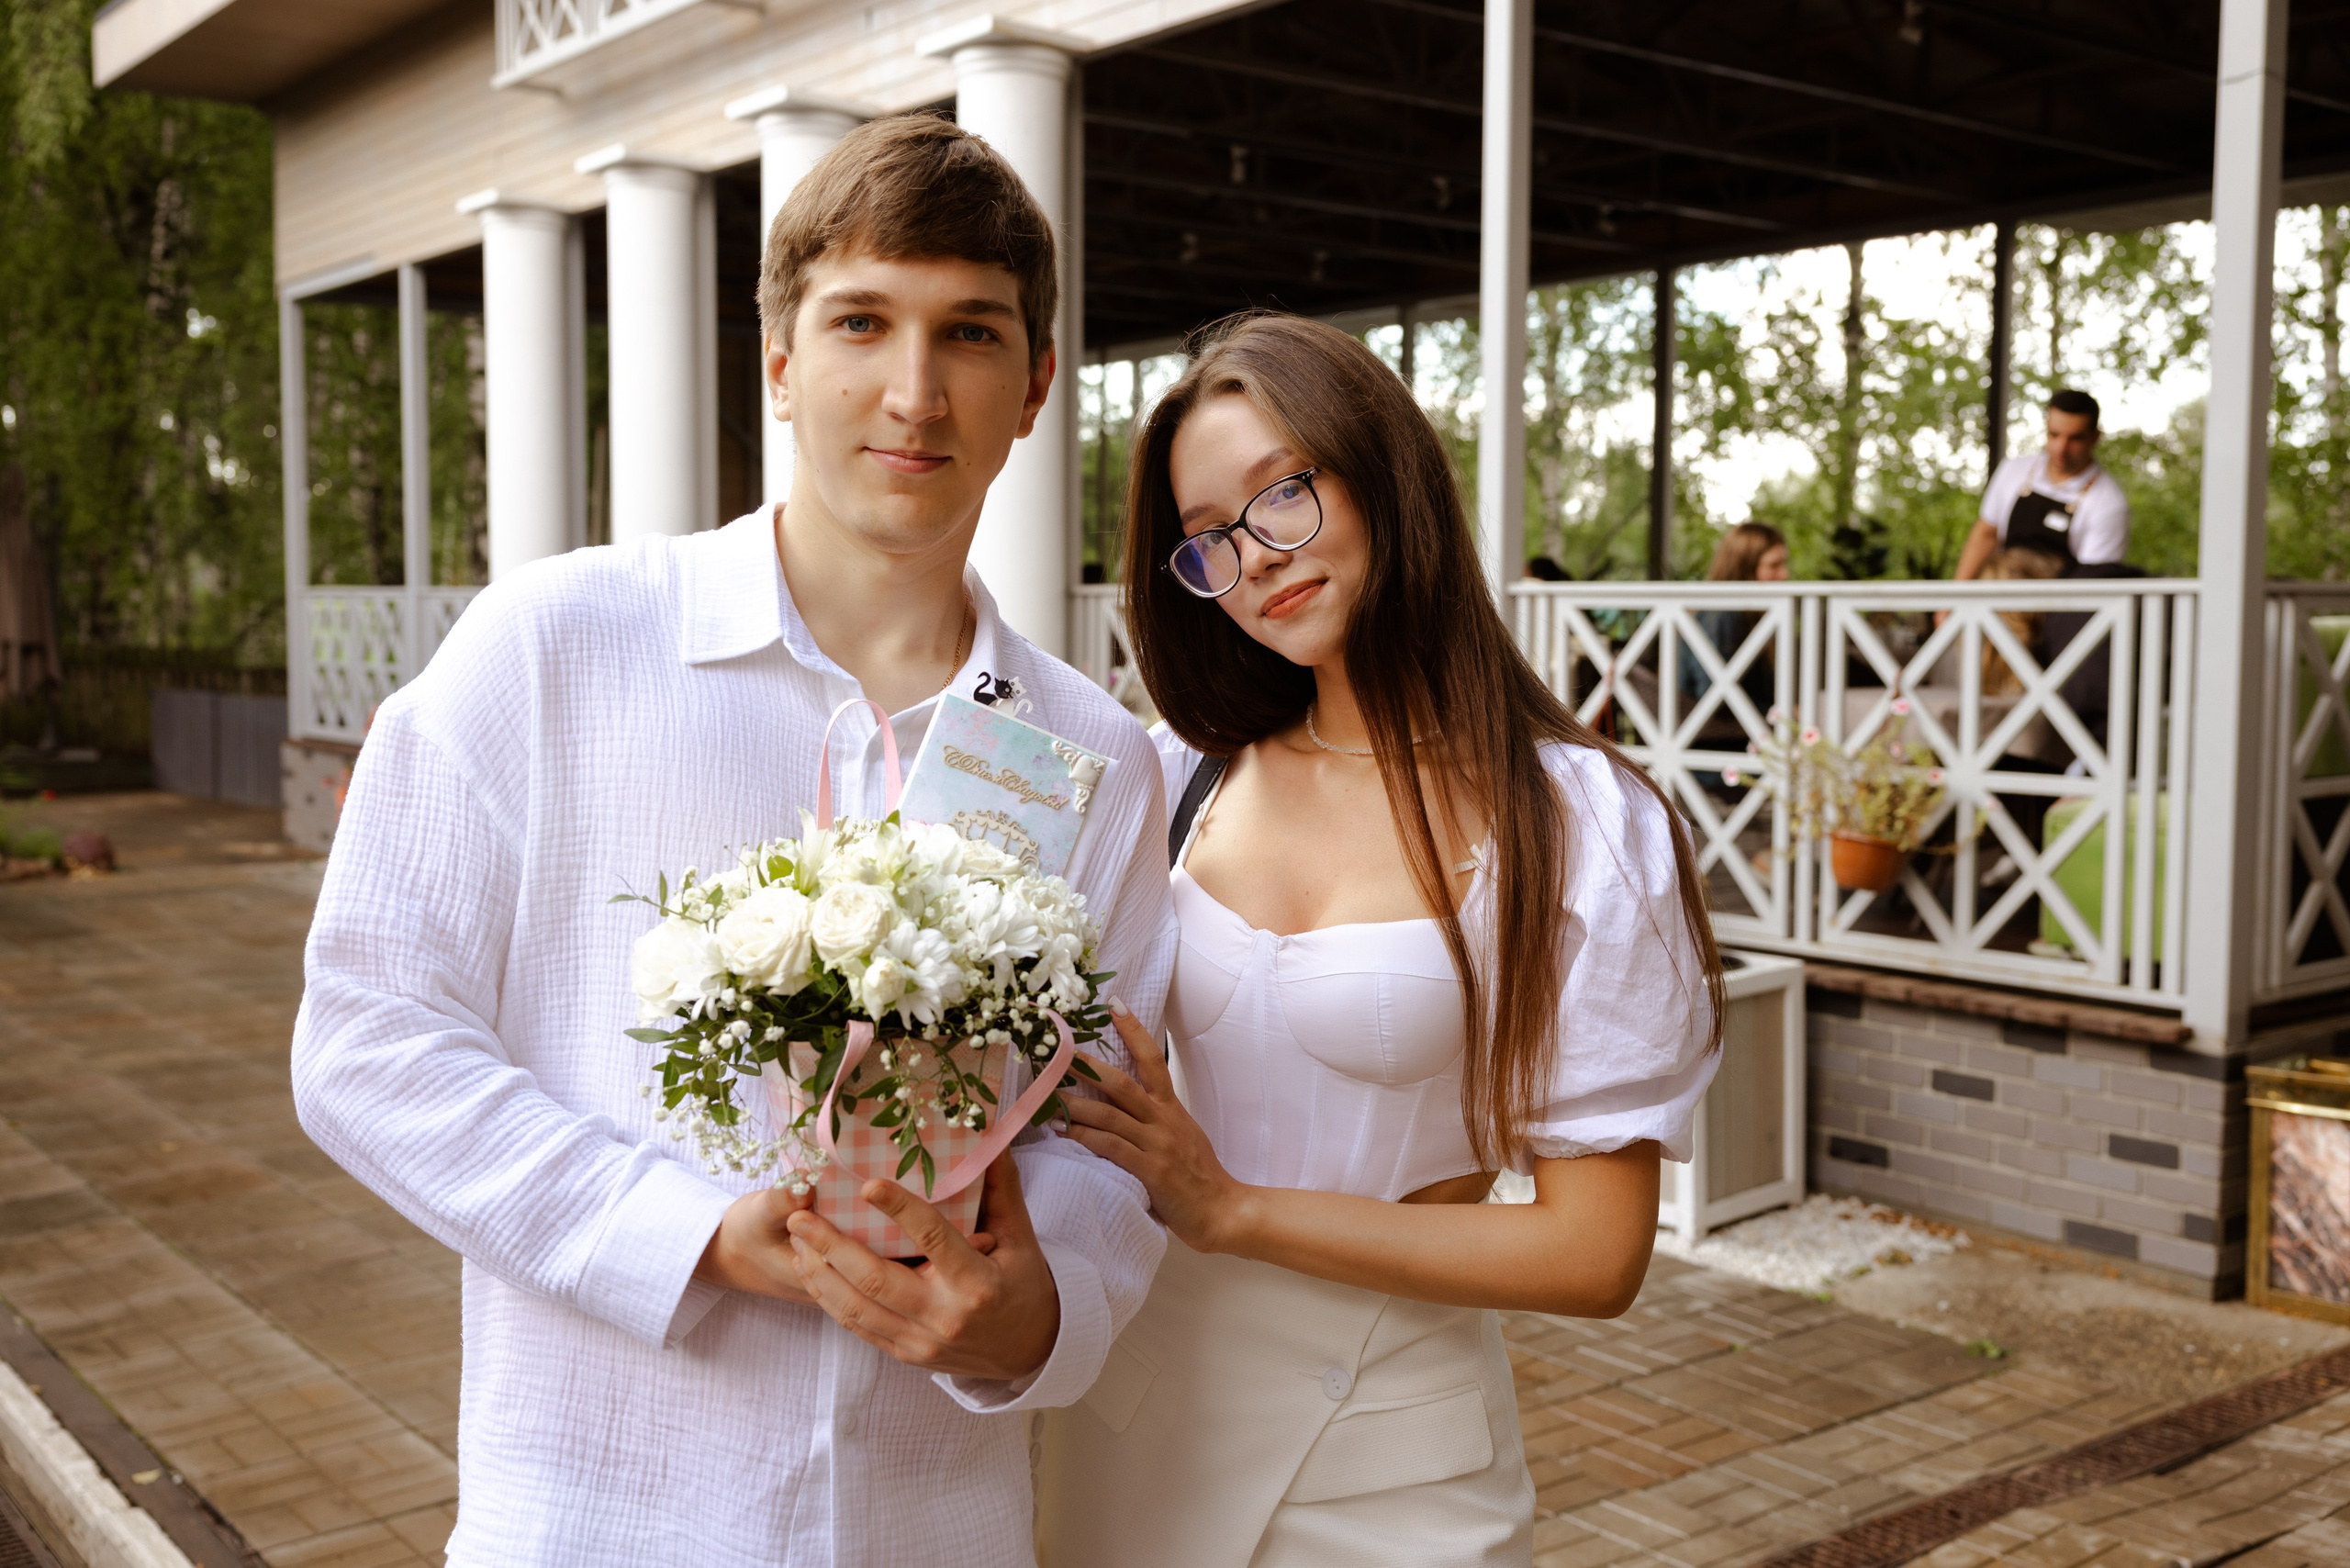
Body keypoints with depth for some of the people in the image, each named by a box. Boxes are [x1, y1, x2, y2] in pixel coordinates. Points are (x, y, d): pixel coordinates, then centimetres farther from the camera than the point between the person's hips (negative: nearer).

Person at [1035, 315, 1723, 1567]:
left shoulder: (1574, 822, -14)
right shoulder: (1185, 773, 0)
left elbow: (1594, 1252, -15)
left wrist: (1232, 1209, -17)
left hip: (1382, 1452, -4)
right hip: (1134, 1404, 4)